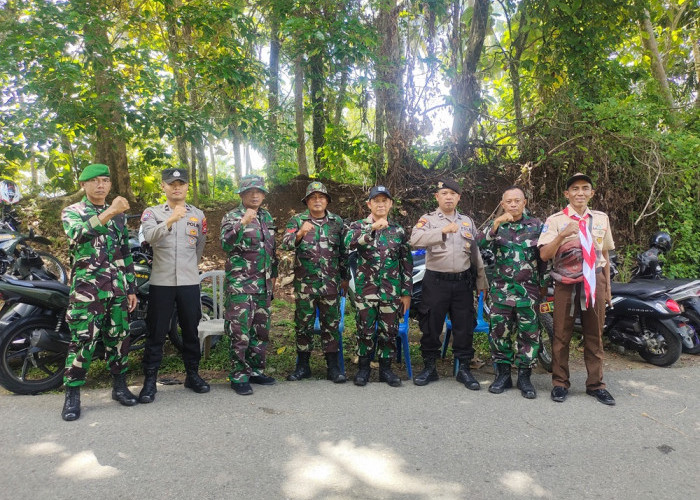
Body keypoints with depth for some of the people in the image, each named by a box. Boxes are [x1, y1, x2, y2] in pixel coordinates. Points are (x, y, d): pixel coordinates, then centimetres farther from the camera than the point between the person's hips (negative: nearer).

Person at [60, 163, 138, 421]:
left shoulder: (119, 215, 16)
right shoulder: (72, 211, 3)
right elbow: (78, 235, -21)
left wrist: (131, 288, 12)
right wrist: (109, 213, -34)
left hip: (117, 286, 4)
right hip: (87, 286, -4)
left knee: (118, 337, 8)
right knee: (83, 340, -6)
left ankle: (119, 386, 20)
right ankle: (72, 394, 6)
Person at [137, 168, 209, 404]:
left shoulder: (198, 214, 10)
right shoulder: (152, 213, 2)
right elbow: (150, 237, -19)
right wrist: (170, 221, -35)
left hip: (190, 282, 2)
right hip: (161, 282, -2)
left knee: (191, 330, 10)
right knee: (156, 333, 2)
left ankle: (192, 374, 24)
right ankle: (150, 380, 11)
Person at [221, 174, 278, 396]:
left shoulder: (267, 217, 14)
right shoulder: (232, 217, -5)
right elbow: (226, 244, -21)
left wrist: (273, 274, 20)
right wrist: (242, 224, -34)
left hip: (263, 285, 6)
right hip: (240, 284, -6)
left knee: (261, 330, 12)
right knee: (240, 332, -5)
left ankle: (256, 370, 24)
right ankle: (239, 377, 6)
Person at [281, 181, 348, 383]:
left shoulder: (337, 222, 8)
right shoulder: (297, 221, 2)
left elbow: (343, 251, 13)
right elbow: (285, 243, -13)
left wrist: (345, 277, 12)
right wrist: (299, 234, -33)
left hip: (331, 283, 1)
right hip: (304, 282, -1)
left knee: (331, 323, 5)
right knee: (304, 323, 7)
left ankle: (333, 366, 16)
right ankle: (303, 365, 20)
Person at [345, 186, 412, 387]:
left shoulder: (399, 230, 8)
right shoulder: (358, 226, 2)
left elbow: (407, 263, 8)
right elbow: (350, 242, -22)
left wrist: (406, 292, 4)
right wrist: (372, 228, -34)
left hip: (392, 291, 2)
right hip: (365, 290, -2)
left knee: (389, 331, 8)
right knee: (365, 330, 5)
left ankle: (385, 369, 23)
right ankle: (364, 368, 22)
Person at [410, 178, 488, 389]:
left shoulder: (467, 221, 14)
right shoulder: (428, 219, 1)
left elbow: (476, 253, 18)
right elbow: (415, 240, -20)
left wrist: (481, 281, 15)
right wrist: (442, 230, -29)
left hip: (463, 282, 3)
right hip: (436, 281, -3)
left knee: (464, 327, 7)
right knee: (431, 326, 5)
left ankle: (464, 369, 21)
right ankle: (429, 367, 21)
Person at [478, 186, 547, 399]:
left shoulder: (537, 225, 5)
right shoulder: (497, 225, 7)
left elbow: (545, 256, 8)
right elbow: (481, 244, -11)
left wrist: (544, 285, 6)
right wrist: (496, 223, -23)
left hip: (529, 291, -1)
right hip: (501, 290, 1)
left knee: (529, 334, 3)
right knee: (499, 332, 6)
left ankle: (524, 376, 17)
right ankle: (503, 374, 19)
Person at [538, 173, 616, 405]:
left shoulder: (601, 218, 11)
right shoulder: (555, 220, -2)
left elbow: (605, 254, 16)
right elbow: (544, 255, -12)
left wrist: (607, 287, 16)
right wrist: (562, 235, -26)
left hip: (594, 282, 3)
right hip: (566, 283, -3)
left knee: (594, 335, 10)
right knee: (562, 335, 4)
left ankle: (595, 384, 22)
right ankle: (560, 383, 16)